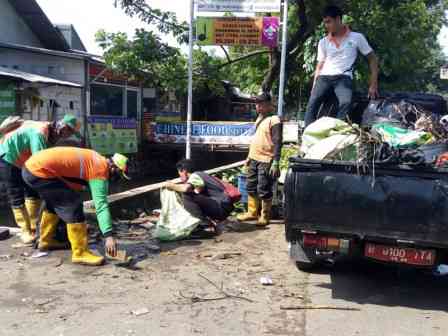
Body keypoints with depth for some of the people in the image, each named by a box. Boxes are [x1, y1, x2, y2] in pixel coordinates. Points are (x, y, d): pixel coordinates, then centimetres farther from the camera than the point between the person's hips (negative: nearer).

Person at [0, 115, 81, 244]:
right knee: (17, 197, -6)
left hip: (22, 161, 10)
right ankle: (26, 231, 0)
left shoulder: (52, 134, -3)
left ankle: (33, 227, 15)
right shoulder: (40, 132, -33)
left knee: (33, 192, 8)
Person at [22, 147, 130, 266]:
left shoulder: (96, 160, 16)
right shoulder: (100, 169, -12)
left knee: (55, 202, 28)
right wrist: (109, 236, -23)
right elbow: (101, 204, -19)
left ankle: (46, 241, 43)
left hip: (32, 166, 11)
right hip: (40, 171, -10)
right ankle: (80, 253, -5)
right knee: (72, 205, -10)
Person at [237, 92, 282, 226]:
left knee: (264, 190, -2)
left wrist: (275, 163, -23)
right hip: (254, 159, 9)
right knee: (251, 187, 15)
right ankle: (252, 212, 28)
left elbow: (277, 142, -18)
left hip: (266, 161, -9)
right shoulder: (259, 118, 16)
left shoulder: (274, 120, -13)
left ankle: (265, 216, 11)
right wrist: (249, 156, 22)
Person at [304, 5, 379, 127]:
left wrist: (373, 84, 4)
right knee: (313, 102, -26)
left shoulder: (357, 37, 10)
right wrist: (314, 87, 7)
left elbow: (372, 59, 13)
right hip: (324, 77, 3)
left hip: (343, 77, -2)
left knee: (346, 103, -33)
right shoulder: (323, 42, 18)